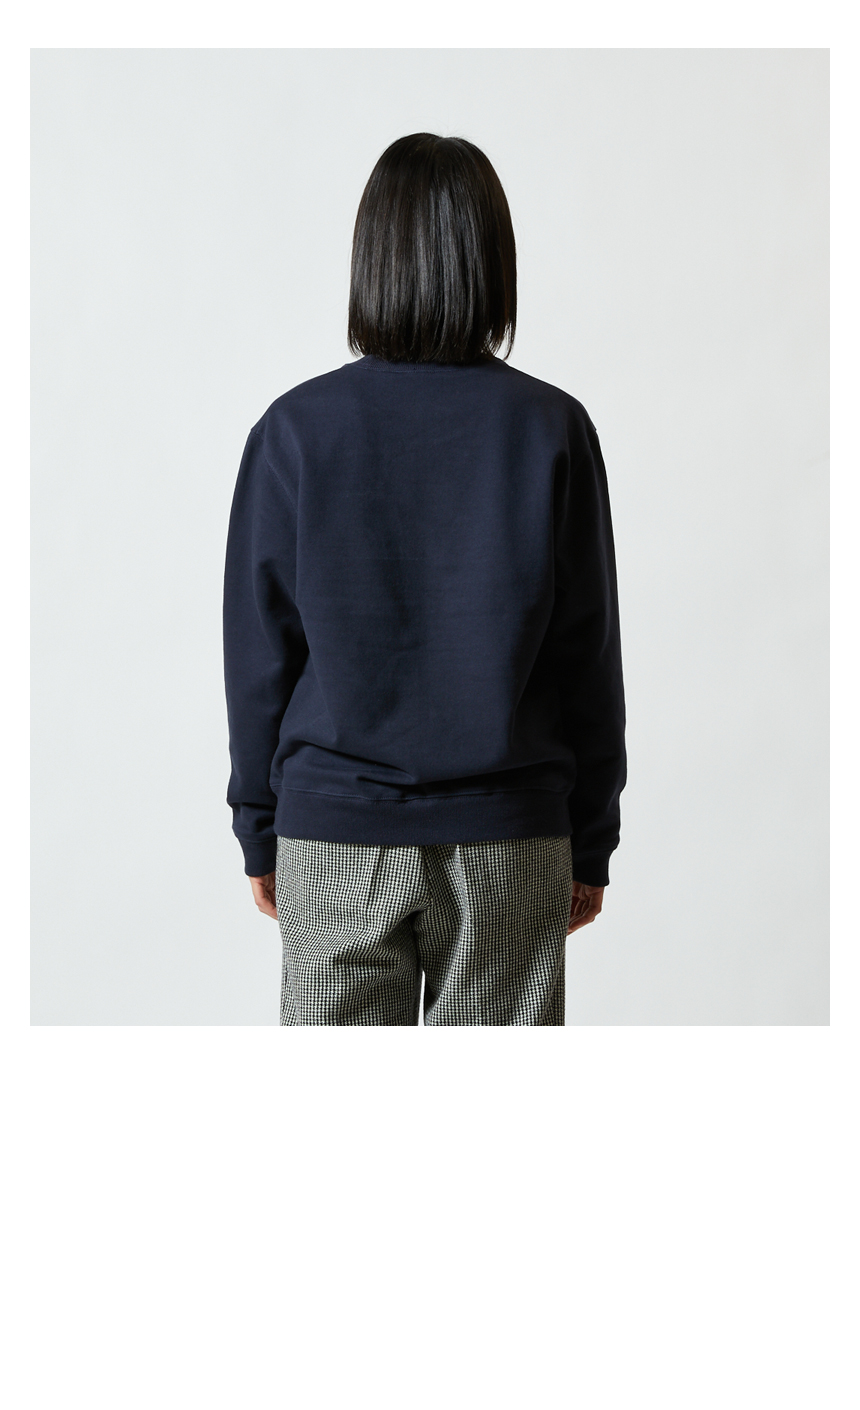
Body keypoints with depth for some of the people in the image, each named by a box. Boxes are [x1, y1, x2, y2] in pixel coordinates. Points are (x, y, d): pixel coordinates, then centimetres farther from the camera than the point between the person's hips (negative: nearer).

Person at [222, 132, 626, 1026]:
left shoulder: (296, 429, -6)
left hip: (334, 836, 0)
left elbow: (260, 651, -1)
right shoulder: (552, 429, -6)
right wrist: (592, 841, 8)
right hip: (510, 838, 0)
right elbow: (589, 656, -2)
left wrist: (258, 831, 10)